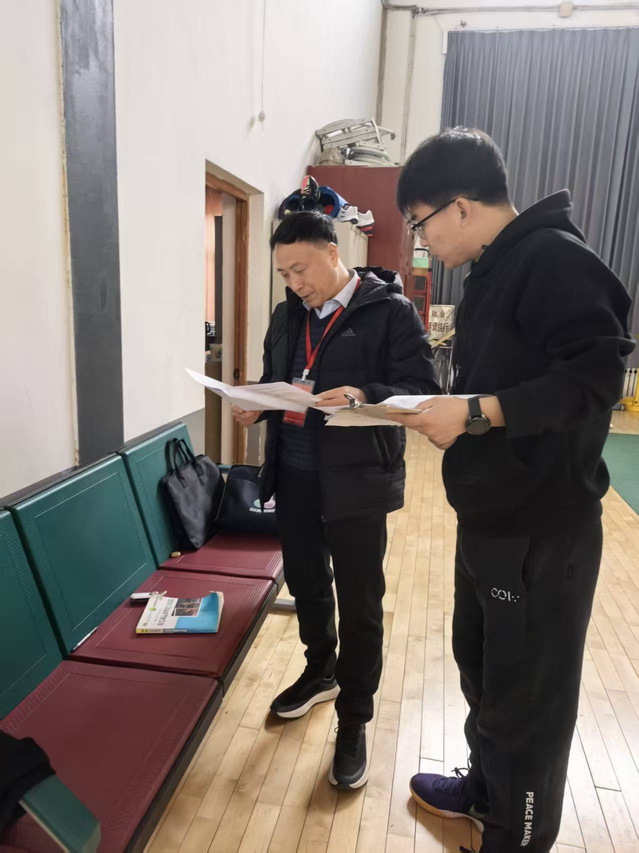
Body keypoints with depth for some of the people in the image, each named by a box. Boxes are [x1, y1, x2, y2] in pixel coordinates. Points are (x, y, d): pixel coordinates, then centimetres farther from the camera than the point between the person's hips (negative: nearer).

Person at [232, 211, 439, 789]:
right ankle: (320, 672, 47)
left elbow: (424, 391, -14)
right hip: (294, 474, 6)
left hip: (356, 480, -6)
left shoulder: (391, 311, -10)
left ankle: (354, 720, 27)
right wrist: (256, 406, -3)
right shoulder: (288, 315, 9)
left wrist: (364, 396, -31)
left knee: (359, 605, 7)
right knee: (305, 582, 21)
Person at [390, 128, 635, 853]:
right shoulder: (494, 270, 14)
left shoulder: (551, 257, -15)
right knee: (481, 664, 24)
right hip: (490, 516, 10)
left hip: (542, 528, -10)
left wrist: (475, 413, -26)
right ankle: (487, 788, 46)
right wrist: (441, 409, 5)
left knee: (527, 699, 7)